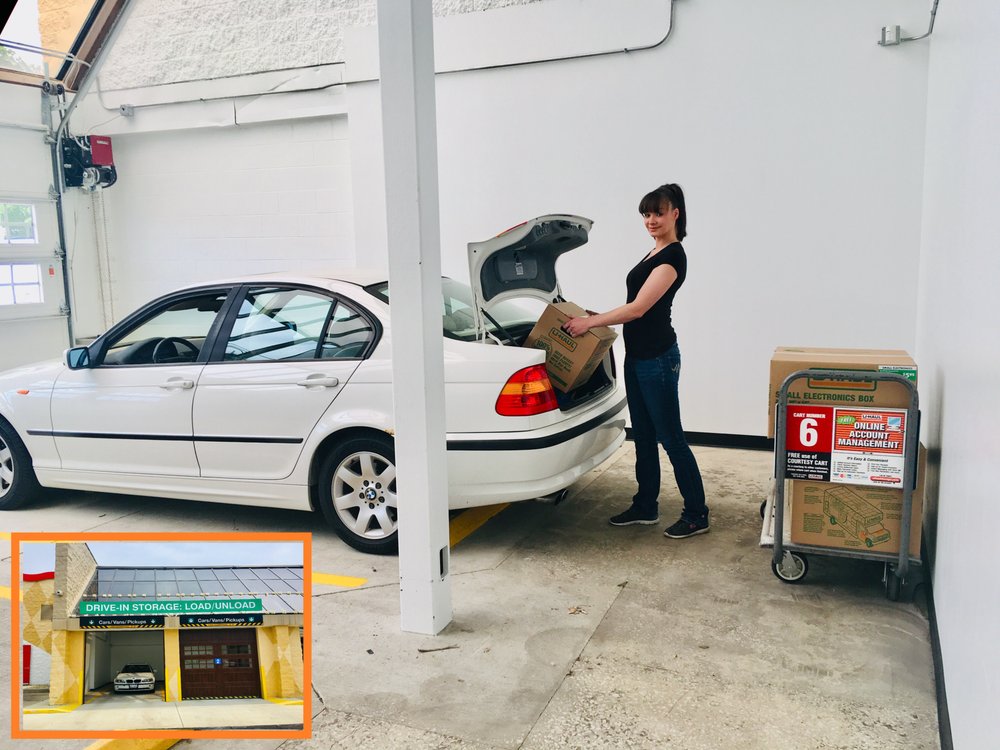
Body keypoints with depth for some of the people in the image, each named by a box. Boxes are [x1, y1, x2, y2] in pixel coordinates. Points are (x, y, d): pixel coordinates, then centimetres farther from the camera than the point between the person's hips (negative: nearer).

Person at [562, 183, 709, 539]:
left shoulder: (673, 257, -16)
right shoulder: (656, 252, 14)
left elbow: (639, 308, -21)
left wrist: (590, 322, -15)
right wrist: (599, 317, 15)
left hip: (658, 358, -10)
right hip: (637, 356, 10)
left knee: (670, 437, -2)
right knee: (643, 435, 15)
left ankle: (697, 515, 11)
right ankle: (646, 507, 27)